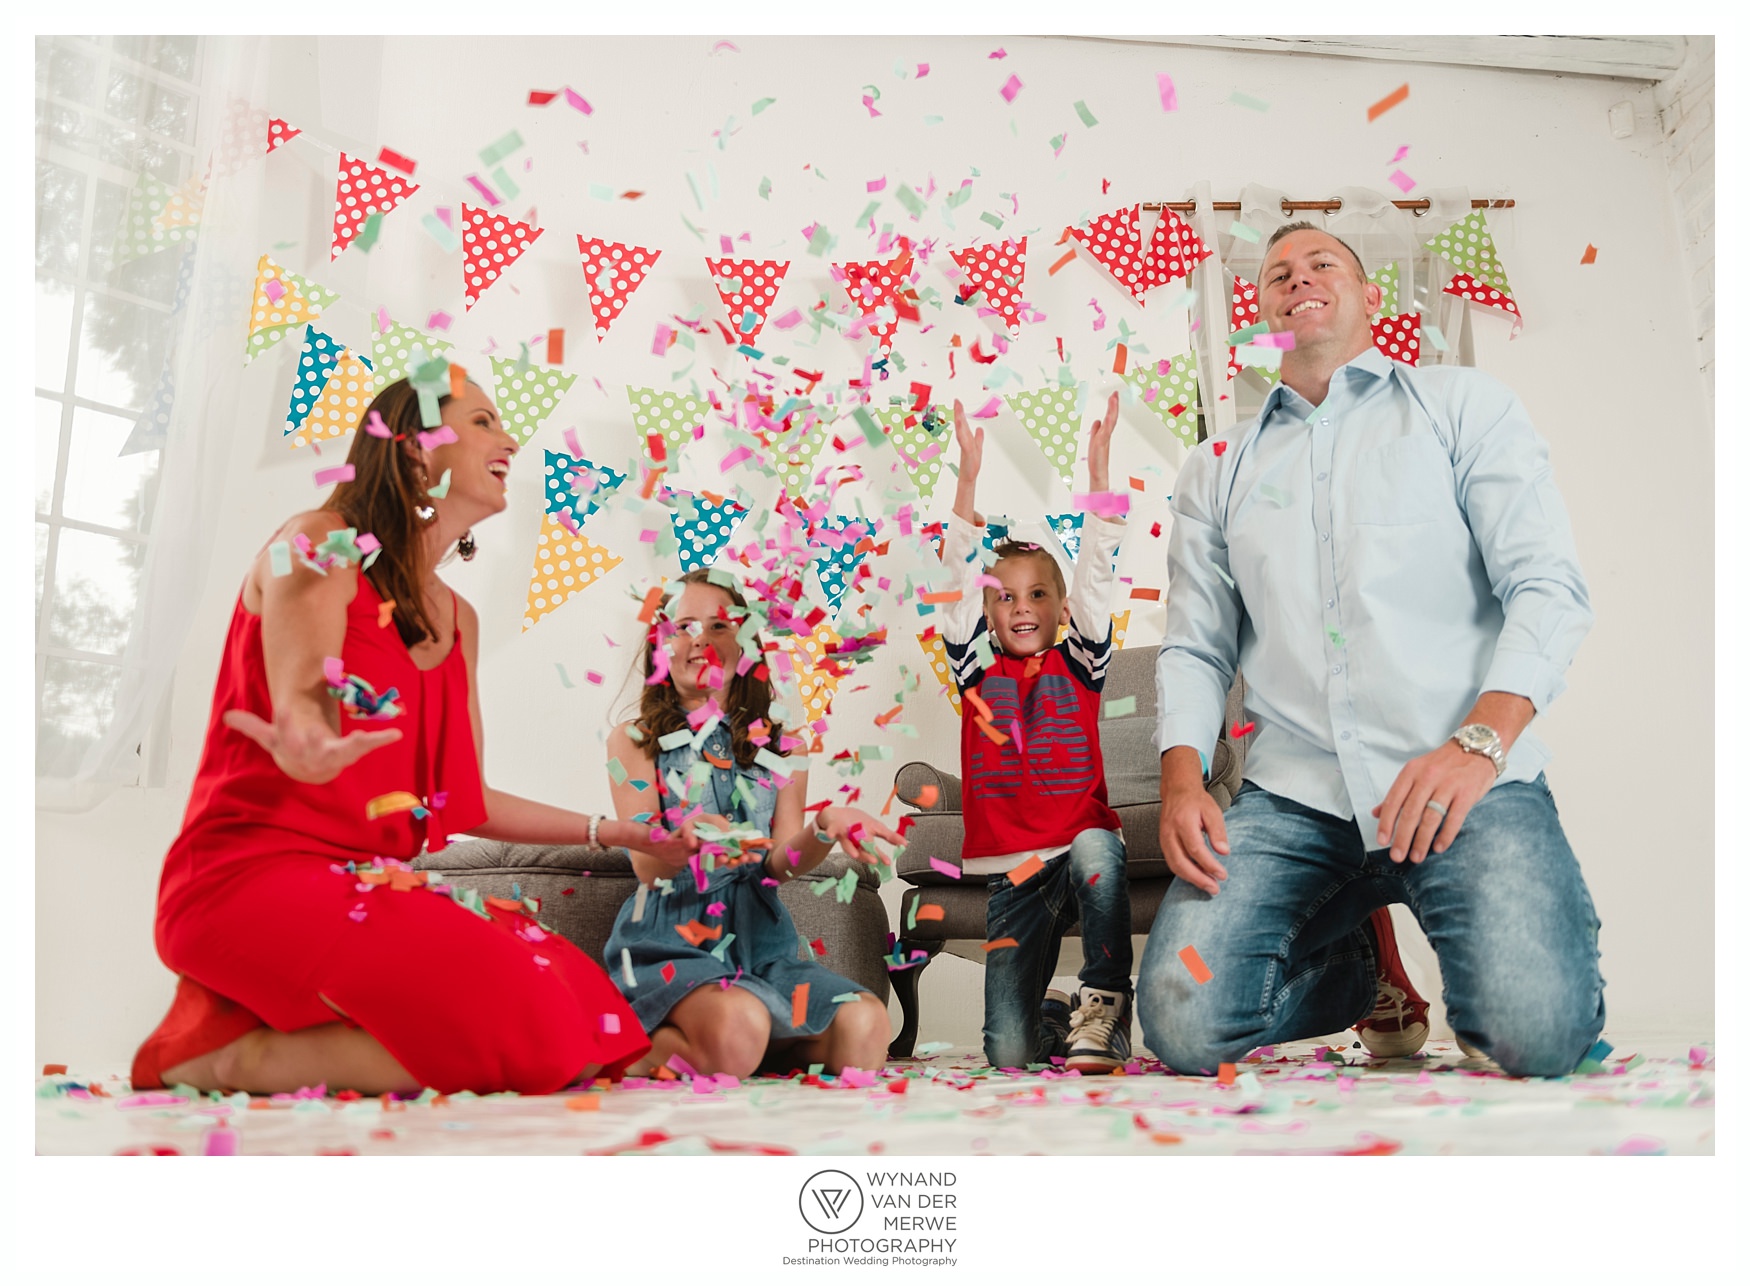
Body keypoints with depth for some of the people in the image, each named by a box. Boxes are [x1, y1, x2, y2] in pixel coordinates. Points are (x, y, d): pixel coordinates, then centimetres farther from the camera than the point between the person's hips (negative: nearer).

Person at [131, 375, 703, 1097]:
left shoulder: (458, 620, 18)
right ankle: (236, 1056, -10)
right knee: (533, 1029, -26)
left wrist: (618, 833, 19)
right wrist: (311, 749, -43)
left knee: (594, 1020, -12)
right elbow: (299, 707, -18)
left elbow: (466, 801, 18)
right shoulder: (322, 546, -3)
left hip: (368, 887, 8)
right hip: (256, 871, -8)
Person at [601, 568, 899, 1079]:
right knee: (736, 1025, -37)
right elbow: (647, 866, -5)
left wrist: (825, 829, -20)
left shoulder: (780, 746, 13)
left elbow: (782, 863, 3)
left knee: (865, 1028, -22)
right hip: (670, 941, -4)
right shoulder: (634, 742, 5)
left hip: (762, 941, 5)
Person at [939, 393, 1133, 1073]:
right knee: (1008, 1049, -10)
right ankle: (1055, 1014, 26)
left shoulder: (1077, 666, 7)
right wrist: (968, 477, -7)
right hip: (1013, 875, 1)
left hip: (1081, 851, -1)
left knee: (1097, 847, -39)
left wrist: (1098, 467, -7)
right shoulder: (977, 673, 8)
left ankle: (1103, 1006, -21)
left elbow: (1096, 572, 0)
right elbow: (961, 579, 1)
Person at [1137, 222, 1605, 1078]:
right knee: (1184, 1024, -17)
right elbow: (1195, 649, 16)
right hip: (1292, 796, 3)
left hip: (1466, 780, -2)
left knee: (1538, 1031, -26)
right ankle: (1368, 963, 15)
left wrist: (1478, 743, -16)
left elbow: (1548, 586, 1)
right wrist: (1181, 780, -4)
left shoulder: (1460, 405, 12)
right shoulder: (1216, 470, 21)